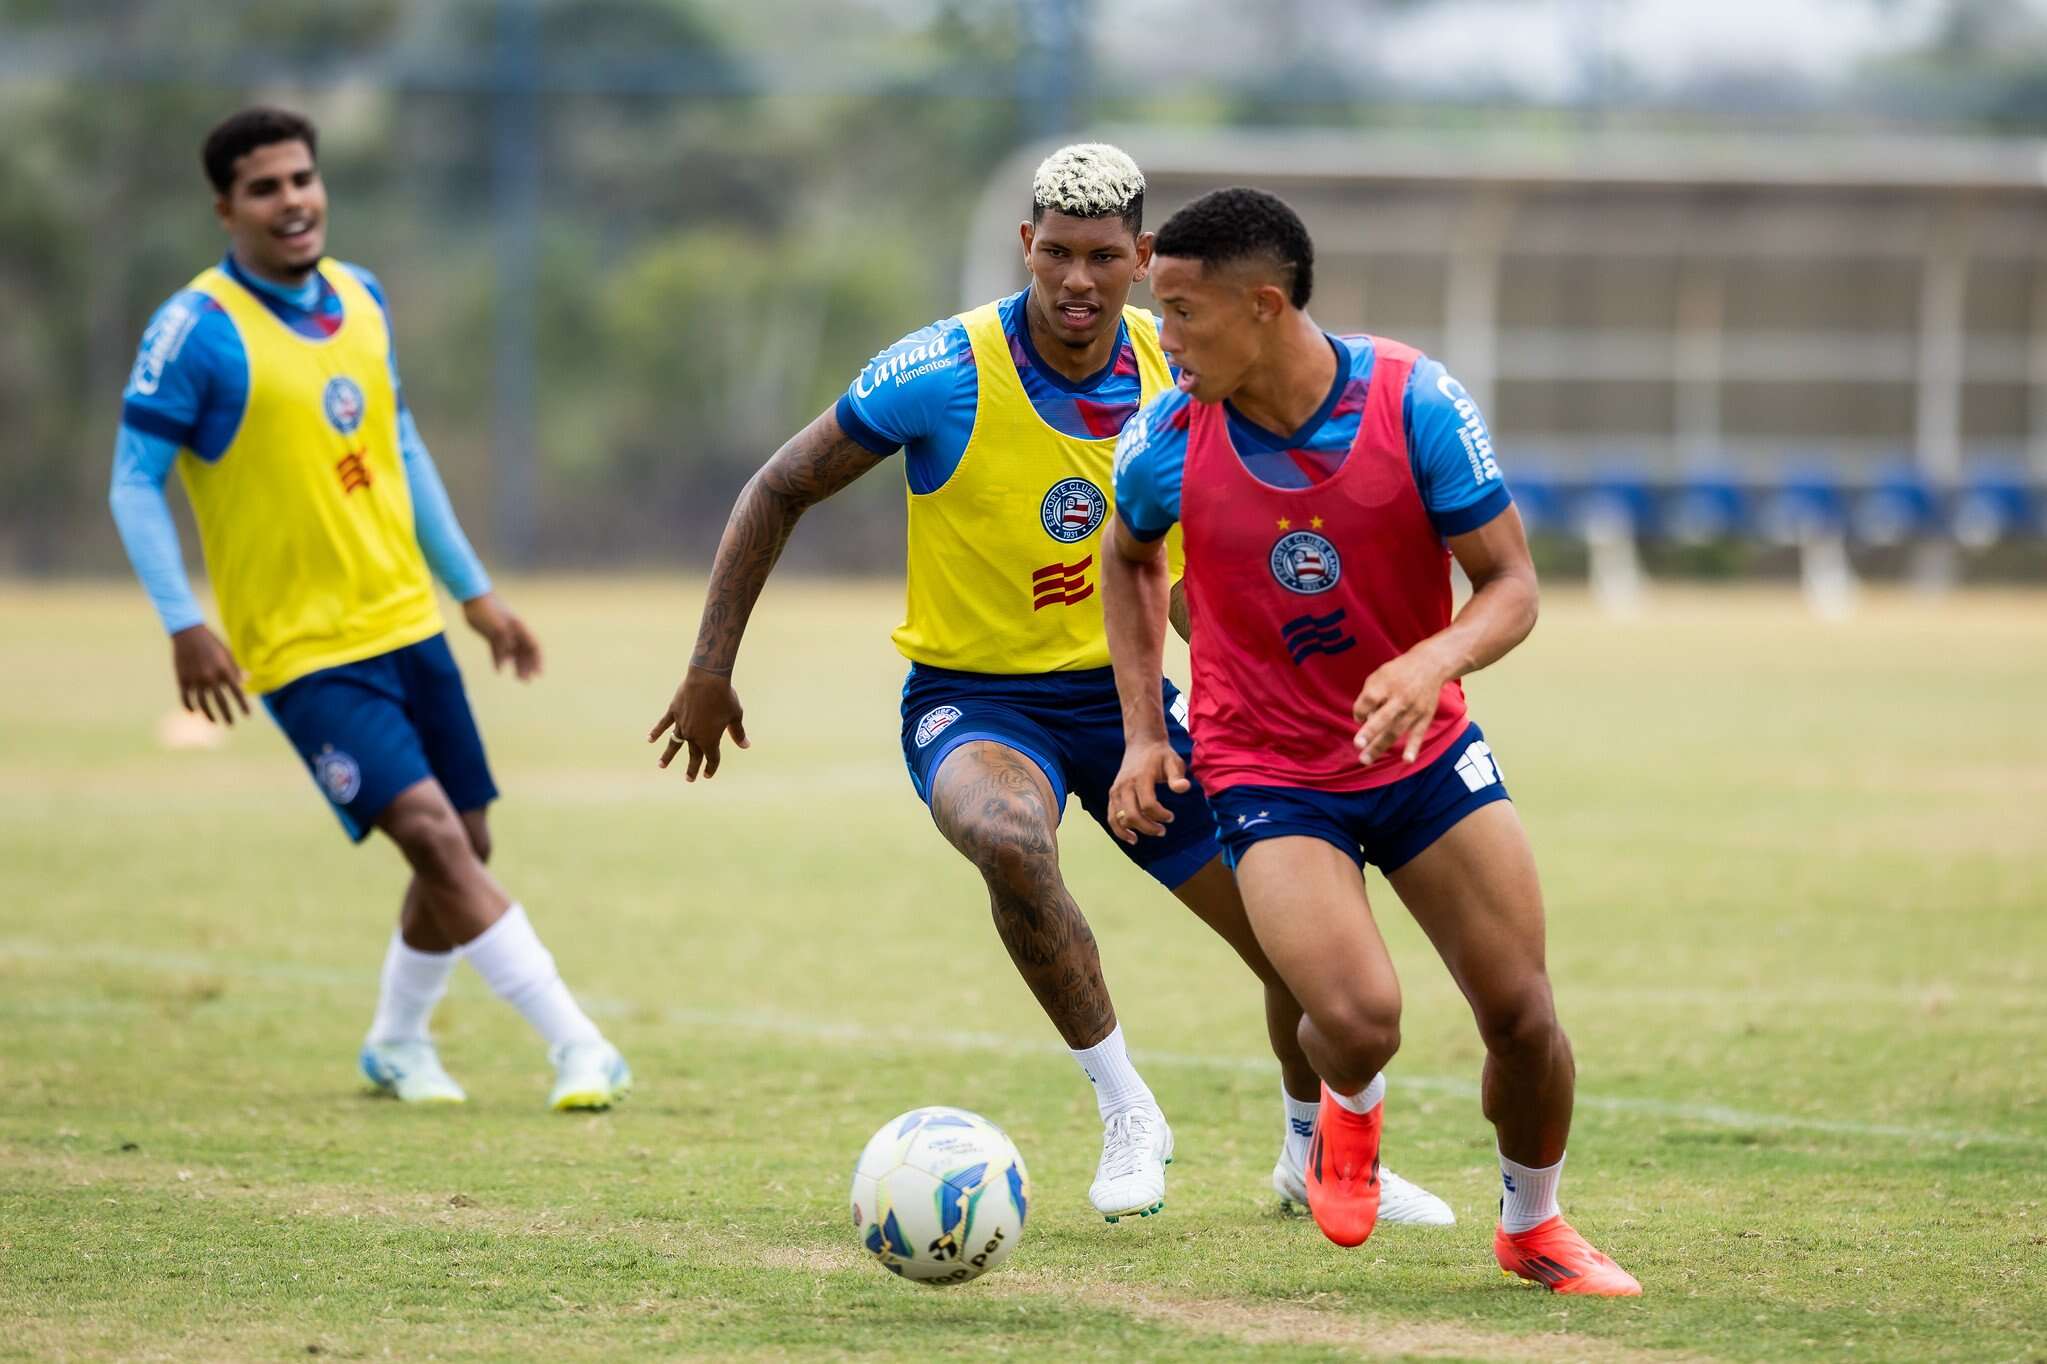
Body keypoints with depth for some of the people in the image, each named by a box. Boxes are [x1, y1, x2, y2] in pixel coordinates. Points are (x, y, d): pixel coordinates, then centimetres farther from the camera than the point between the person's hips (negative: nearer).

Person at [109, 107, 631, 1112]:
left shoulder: (359, 299, 7)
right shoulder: (197, 332, -14)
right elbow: (136, 482, -12)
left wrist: (474, 591, 18)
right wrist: (184, 627, -22)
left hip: (405, 623, 7)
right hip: (305, 651, -7)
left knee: (467, 844, 12)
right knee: (432, 834, -18)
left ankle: (398, 1044, 34)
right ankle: (578, 1048, -20)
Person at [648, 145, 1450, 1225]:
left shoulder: (1175, 371, -6)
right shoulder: (945, 374, -19)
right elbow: (781, 491, -7)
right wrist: (711, 668, -7)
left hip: (1120, 690, 4)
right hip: (973, 701, -4)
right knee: (1010, 839, -39)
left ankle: (1316, 1156, 31)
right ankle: (1126, 1115, -21)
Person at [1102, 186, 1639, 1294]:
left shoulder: (1416, 403, -18)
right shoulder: (1169, 440, -13)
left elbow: (1512, 585, -12)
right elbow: (1128, 557, 11)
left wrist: (1434, 661, -33)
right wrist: (1142, 731, 3)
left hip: (1423, 747, 1)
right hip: (1269, 775, -1)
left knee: (1521, 1014, -2)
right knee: (1358, 1020, -22)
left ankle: (1533, 1227, 27)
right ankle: (1349, 1109, 17)